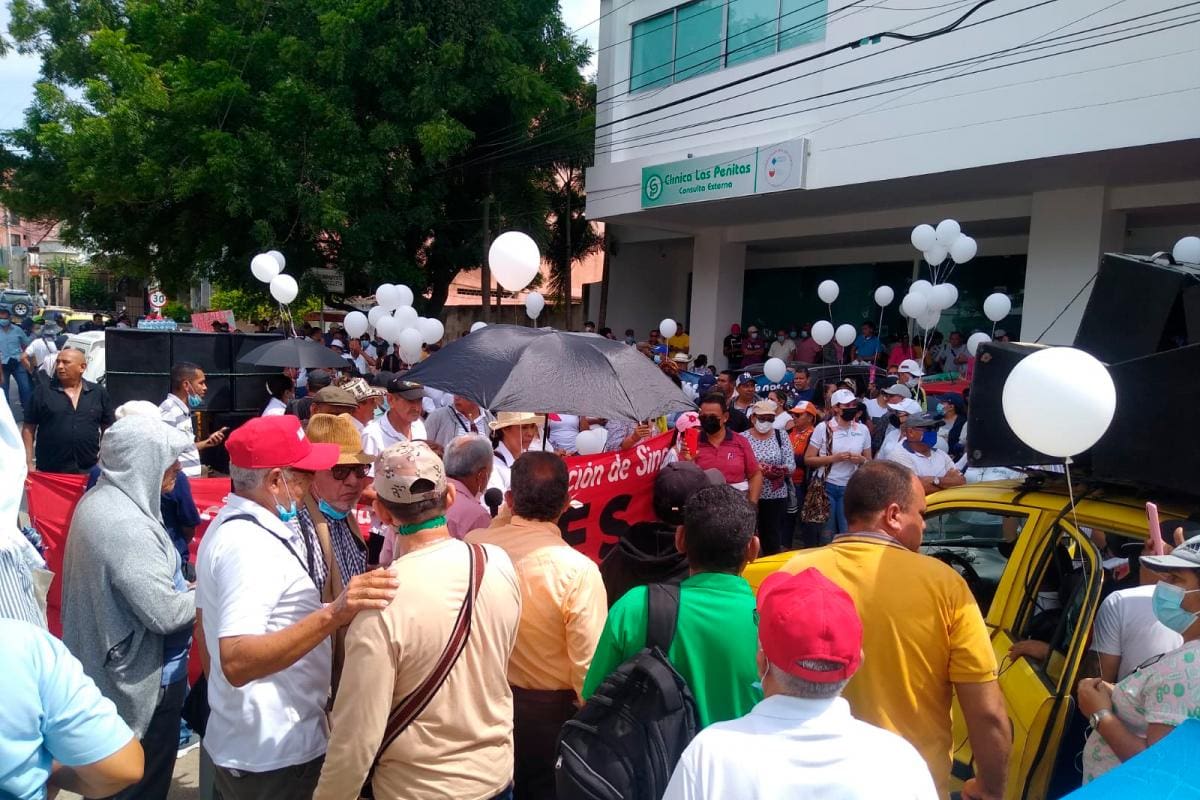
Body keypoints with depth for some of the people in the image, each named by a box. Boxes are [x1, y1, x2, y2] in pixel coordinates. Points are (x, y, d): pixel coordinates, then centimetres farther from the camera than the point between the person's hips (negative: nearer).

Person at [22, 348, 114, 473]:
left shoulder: (99, 392, 4)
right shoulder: (42, 392, 1)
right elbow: (28, 429, 2)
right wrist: (28, 463, -4)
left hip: (89, 471, 1)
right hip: (49, 472, -1)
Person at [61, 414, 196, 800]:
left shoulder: (100, 501, 2)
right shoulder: (125, 525, -29)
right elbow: (164, 613, -28)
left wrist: (186, 584, 4)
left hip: (112, 671, 10)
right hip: (143, 680, -10)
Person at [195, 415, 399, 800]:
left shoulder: (227, 526, 6)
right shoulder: (252, 543, -25)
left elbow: (205, 628, 15)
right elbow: (236, 662, -34)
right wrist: (332, 615, -44)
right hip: (273, 755, -9)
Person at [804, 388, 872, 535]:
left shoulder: (862, 429, 4)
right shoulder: (823, 428, -5)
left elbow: (869, 461, 13)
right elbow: (808, 459, -6)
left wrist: (861, 460, -10)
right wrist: (834, 458, -17)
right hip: (827, 487, -2)